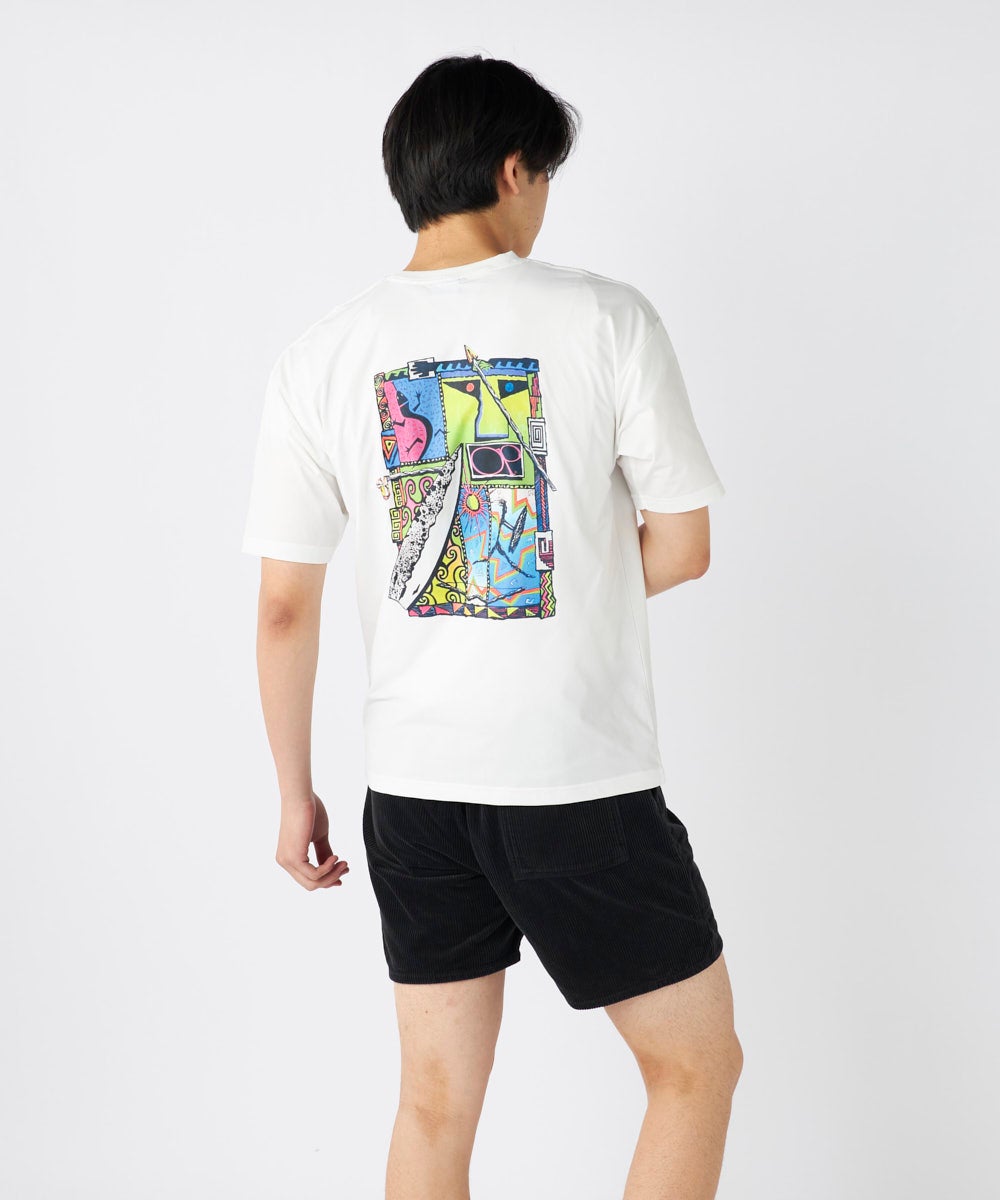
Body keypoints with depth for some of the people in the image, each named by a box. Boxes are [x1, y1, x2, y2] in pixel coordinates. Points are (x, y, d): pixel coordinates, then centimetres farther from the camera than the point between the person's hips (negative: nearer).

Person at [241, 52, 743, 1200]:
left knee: (437, 1101, 17)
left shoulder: (318, 355, 0)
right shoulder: (605, 317, -8)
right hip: (584, 782, -4)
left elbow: (285, 608, 0)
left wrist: (295, 795, 11)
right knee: (697, 1067, 16)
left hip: (413, 785, 4)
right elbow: (681, 546, -4)